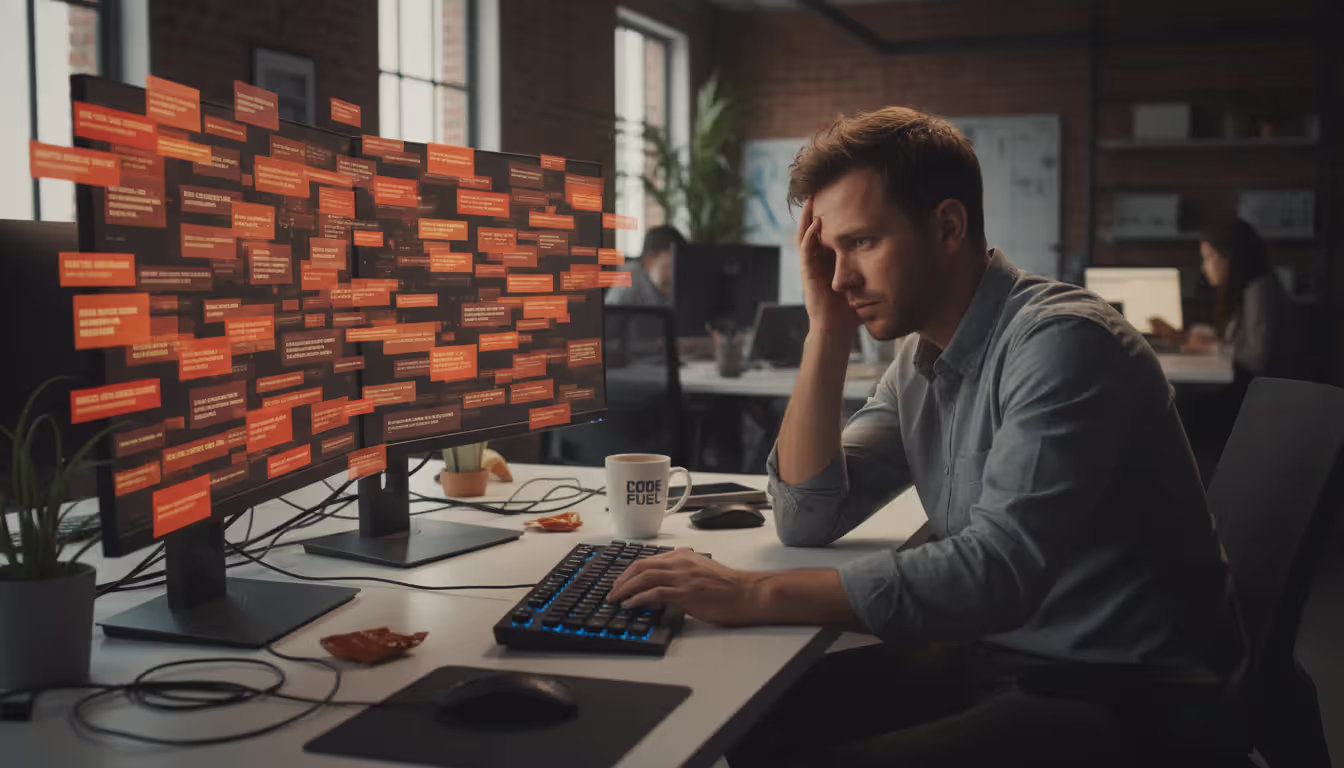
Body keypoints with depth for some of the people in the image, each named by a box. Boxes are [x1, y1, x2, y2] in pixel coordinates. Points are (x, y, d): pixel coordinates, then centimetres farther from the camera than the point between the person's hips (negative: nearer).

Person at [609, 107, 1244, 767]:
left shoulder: (1060, 341, -20)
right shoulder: (919, 359, 6)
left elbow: (998, 571, -31)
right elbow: (808, 522, 4)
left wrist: (755, 595, -30)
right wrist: (828, 331, -3)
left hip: (1125, 703, -7)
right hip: (993, 658, 8)